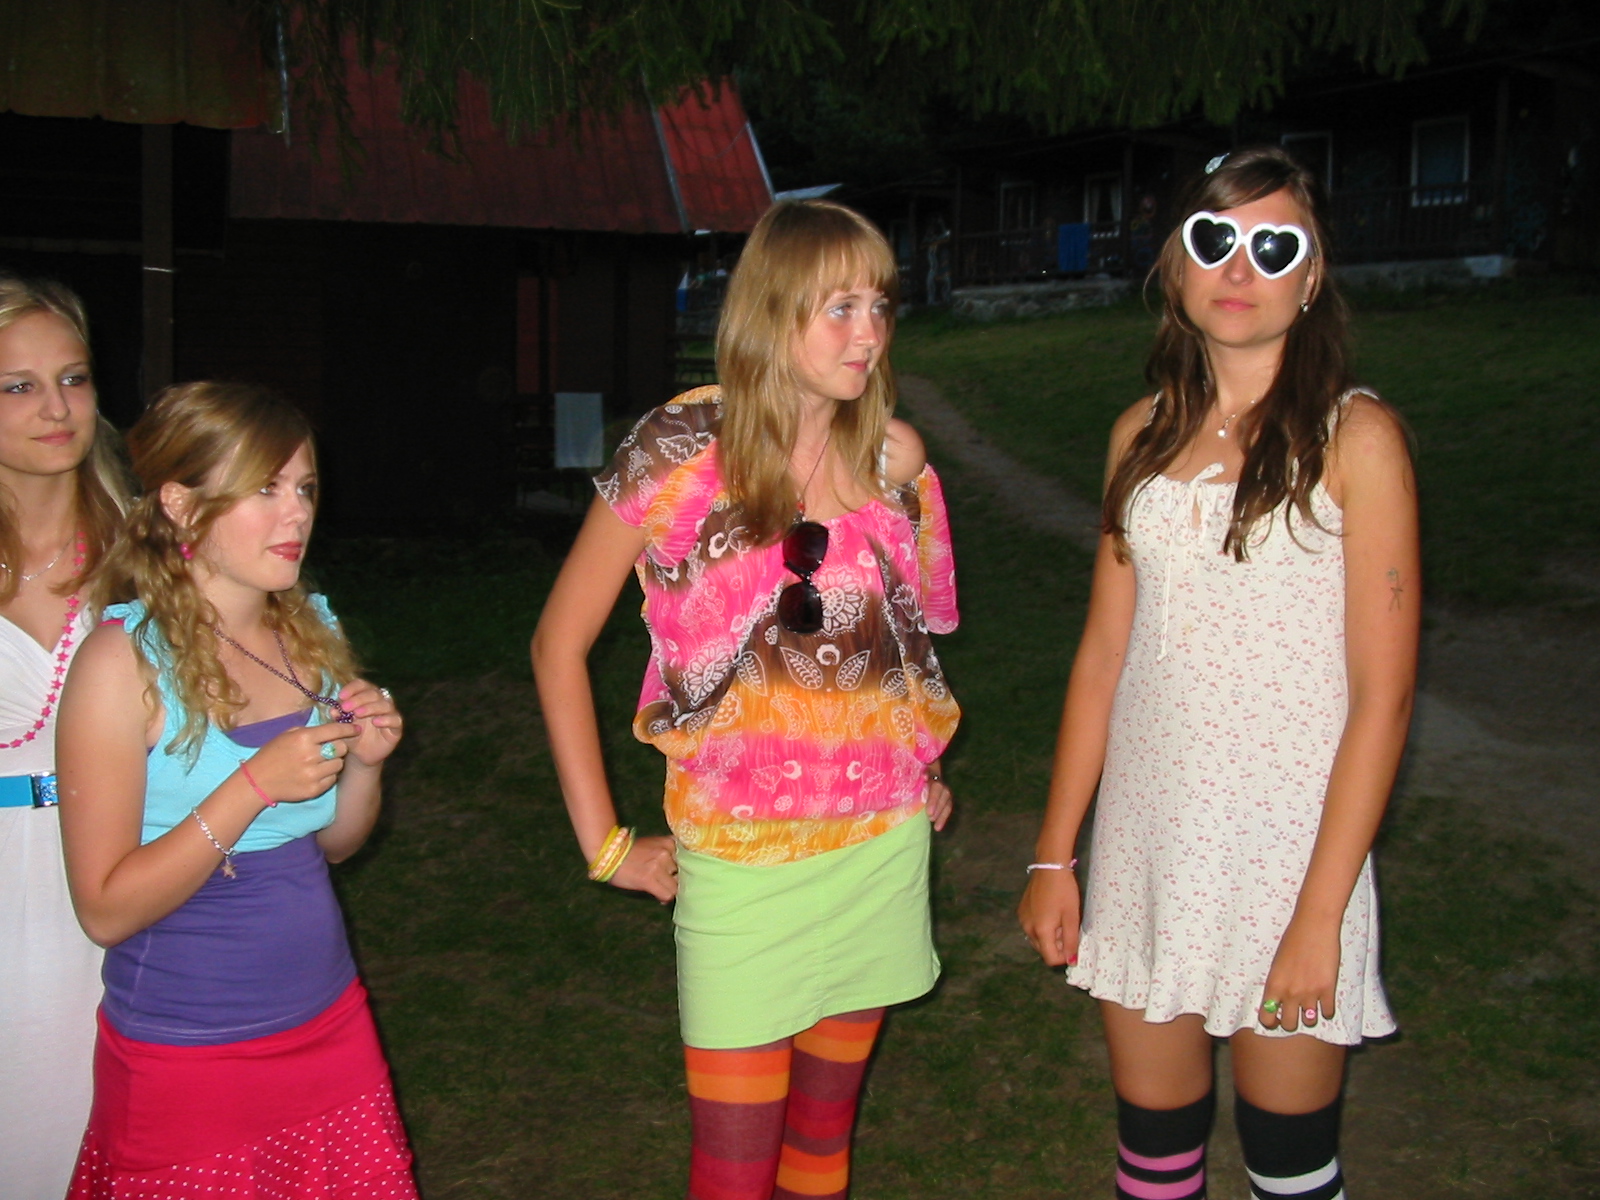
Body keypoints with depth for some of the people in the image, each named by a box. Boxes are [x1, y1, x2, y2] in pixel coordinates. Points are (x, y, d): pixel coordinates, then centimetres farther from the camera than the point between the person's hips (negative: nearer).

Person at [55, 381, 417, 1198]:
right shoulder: (125, 660, -15)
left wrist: (365, 763, -7)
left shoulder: (310, 630, 2)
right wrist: (257, 784, -24)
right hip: (186, 1060, -5)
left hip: (329, 1023, 5)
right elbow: (106, 910, -17)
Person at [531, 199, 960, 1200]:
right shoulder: (678, 456, -11)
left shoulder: (894, 457, 0)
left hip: (882, 844, 4)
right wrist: (603, 842, -6)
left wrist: (923, 765, 11)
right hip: (740, 855, -3)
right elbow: (560, 643, -4)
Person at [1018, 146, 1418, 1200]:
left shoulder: (1354, 436, -8)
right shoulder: (1145, 435, 7)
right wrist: (1056, 855, 8)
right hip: (1146, 845, 4)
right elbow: (1104, 653, 10)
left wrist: (1320, 913, -15)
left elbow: (1382, 696, -11)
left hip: (1288, 847, -4)